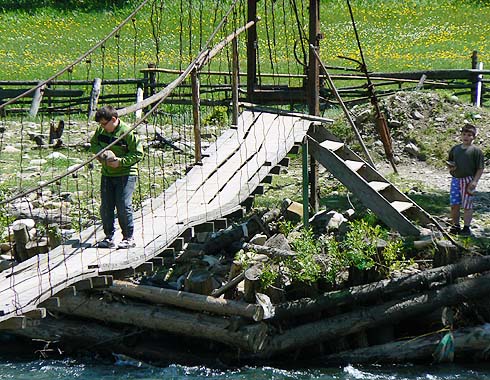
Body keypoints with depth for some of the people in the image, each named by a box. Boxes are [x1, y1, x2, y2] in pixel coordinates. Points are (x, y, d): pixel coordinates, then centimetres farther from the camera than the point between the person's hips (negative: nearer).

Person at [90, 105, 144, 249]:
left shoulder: (127, 132, -14)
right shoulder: (101, 130, 3)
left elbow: (138, 153, -12)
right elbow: (93, 144, 19)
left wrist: (120, 161, -20)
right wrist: (100, 151, -3)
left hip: (126, 174, -6)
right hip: (107, 174, 6)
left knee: (124, 207, -7)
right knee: (105, 207, 6)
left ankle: (128, 238, 5)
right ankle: (109, 237, 17)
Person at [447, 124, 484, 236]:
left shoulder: (476, 151, -4)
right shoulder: (455, 149, 11)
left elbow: (480, 168, -5)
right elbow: (450, 163, 24)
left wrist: (474, 181, -13)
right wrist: (450, 167, 1)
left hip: (468, 181, -4)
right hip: (456, 180, 4)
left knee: (467, 206, 1)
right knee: (454, 205, 4)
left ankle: (466, 228, 9)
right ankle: (456, 226, 18)